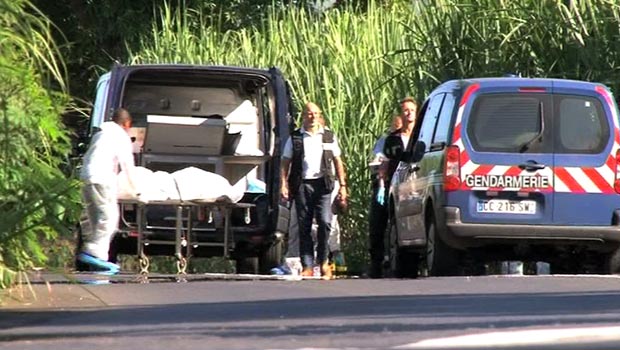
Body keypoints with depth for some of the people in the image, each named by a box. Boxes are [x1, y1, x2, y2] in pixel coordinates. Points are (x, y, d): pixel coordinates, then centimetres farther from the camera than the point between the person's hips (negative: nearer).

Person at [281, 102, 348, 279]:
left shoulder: (329, 136, 14)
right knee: (304, 226, -1)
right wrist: (283, 185, -3)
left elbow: (338, 161, 15)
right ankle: (307, 266, 2)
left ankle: (323, 261, 3)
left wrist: (342, 185, 8)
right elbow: (285, 163, 9)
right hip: (302, 184, 0)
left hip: (322, 184, 0)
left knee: (325, 222, -13)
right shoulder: (295, 138, 10)